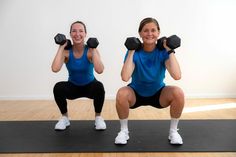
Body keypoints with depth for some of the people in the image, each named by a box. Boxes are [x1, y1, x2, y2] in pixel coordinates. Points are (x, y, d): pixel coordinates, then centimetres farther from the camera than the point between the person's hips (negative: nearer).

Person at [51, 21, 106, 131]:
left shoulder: (90, 51, -20)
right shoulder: (66, 51, -16)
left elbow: (99, 70, -39)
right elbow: (55, 69, -36)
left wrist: (93, 49, -33)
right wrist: (61, 47, -28)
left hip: (90, 86, -1)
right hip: (73, 87, 1)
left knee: (99, 87, -34)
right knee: (58, 87, -29)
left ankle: (98, 117, -7)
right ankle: (64, 117, -2)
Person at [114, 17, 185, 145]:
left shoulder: (163, 51, -15)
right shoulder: (135, 52, -18)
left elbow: (177, 76, -32)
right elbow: (125, 77, -35)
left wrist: (170, 51, -27)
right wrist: (131, 52, -30)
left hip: (158, 93, 1)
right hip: (136, 93, -1)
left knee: (178, 93, -28)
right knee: (121, 94, -33)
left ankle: (173, 131, -3)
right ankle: (124, 131, -7)